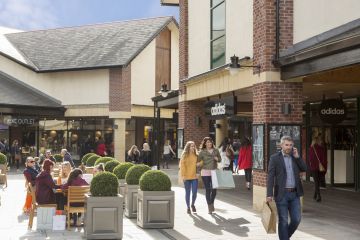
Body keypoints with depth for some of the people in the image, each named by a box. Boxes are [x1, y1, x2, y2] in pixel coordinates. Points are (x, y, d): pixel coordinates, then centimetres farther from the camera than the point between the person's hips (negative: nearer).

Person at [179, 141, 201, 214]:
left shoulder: (196, 155, 8)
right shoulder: (184, 155, -1)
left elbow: (200, 162, 17)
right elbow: (182, 165, -4)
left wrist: (199, 163, -7)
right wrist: (183, 175, -11)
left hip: (194, 176, 2)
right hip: (187, 177, -2)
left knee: (195, 192, 1)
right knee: (187, 192, 5)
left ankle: (193, 204, 27)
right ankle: (188, 207, 16)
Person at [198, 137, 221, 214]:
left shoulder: (216, 151, 7)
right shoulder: (202, 152, -2)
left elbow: (220, 159, 17)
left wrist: (217, 159, -6)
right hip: (205, 172, -2)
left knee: (214, 189, 3)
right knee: (208, 190, 0)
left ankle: (212, 203, 29)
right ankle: (209, 207, 8)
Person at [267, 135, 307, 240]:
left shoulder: (295, 157, 11)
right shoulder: (275, 158, -3)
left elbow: (304, 169, 4)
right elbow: (270, 176, -7)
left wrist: (297, 157, -5)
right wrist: (269, 194, -14)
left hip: (295, 193, 4)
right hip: (282, 194, -4)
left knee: (296, 219, 4)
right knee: (283, 221, 1)